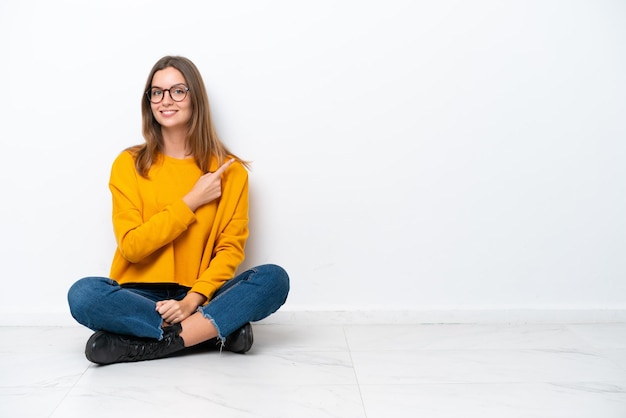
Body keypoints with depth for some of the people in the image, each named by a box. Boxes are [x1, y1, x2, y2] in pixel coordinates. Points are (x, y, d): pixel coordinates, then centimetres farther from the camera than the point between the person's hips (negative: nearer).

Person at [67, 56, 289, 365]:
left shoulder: (229, 169, 1)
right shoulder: (129, 164, 1)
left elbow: (231, 247, -3)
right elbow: (131, 246, -8)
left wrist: (192, 301, -19)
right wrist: (192, 201, -12)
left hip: (201, 296, 0)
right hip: (141, 295, 0)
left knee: (274, 278, -24)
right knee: (83, 294, -30)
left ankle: (148, 345, -24)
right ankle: (218, 328, -23)